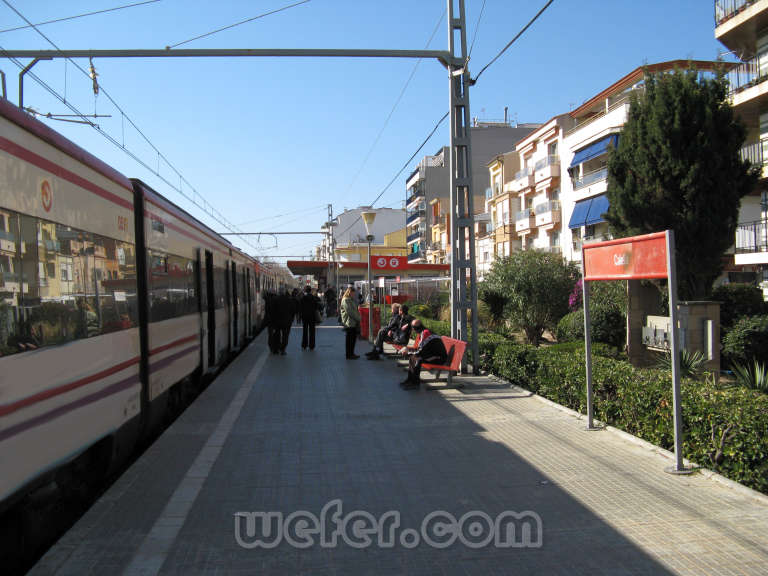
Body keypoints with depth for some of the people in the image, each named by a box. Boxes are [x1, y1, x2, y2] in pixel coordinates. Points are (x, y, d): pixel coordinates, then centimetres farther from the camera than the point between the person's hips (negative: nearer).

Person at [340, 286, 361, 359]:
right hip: (349, 323, -9)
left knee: (353, 338, 12)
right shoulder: (345, 300, -12)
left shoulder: (352, 299, 20)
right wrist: (357, 318, -13)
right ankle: (349, 355, 0)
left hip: (354, 322, 9)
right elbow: (349, 311, -18)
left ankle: (352, 353, 20)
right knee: (349, 339, -5)